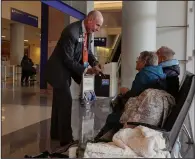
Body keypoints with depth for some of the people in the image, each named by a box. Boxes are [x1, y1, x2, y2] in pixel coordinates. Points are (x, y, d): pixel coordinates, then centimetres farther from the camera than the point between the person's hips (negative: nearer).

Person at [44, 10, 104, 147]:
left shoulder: (88, 32, 0)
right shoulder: (71, 32, -27)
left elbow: (88, 51, 9)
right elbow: (68, 59, -26)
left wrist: (95, 63, -9)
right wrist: (85, 70, -22)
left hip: (65, 70, 9)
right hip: (59, 70, -9)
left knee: (60, 101, 17)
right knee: (66, 101, -10)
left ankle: (56, 133, 31)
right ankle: (66, 139, 0)